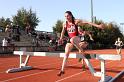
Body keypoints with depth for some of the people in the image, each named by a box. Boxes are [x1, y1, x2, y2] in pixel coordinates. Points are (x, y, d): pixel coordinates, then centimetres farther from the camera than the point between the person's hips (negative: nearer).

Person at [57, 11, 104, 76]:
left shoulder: (76, 21, -11)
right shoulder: (65, 24, 1)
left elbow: (87, 22, -14)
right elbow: (63, 31, 20)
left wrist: (97, 25, -19)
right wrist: (61, 38, 24)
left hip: (77, 38, -4)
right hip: (70, 40, 5)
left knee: (72, 40, -41)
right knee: (66, 54, -1)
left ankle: (81, 51, -18)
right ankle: (62, 70, 8)